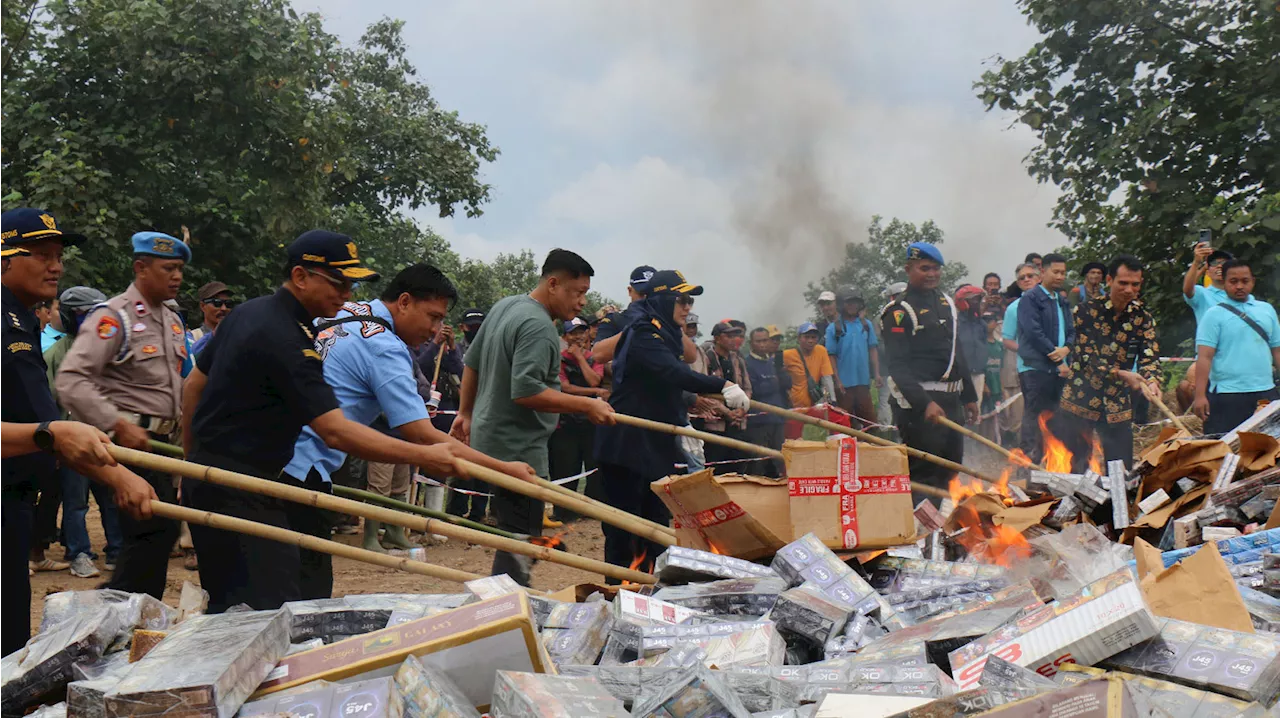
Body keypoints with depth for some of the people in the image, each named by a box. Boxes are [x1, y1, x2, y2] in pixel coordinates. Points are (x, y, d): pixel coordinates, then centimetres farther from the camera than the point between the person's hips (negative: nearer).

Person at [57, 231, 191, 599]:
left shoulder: (173, 321, 16)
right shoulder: (113, 316, -10)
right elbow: (71, 380, -19)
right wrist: (118, 425, -23)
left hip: (160, 441, 8)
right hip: (130, 438, -8)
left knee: (153, 532, 10)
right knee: (159, 529, -16)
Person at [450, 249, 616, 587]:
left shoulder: (504, 306, 12)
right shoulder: (539, 327, -19)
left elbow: (472, 363, 21)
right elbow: (525, 392, -29)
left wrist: (466, 413, 28)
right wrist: (587, 406, -24)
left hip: (488, 439, 10)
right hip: (519, 450, -10)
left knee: (508, 530, 17)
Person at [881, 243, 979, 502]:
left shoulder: (946, 304, 16)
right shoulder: (900, 311, -9)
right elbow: (898, 366, -16)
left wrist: (969, 396, 21)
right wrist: (924, 403, -25)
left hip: (951, 399, 8)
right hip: (919, 403, -8)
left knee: (950, 469, 15)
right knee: (924, 474, -9)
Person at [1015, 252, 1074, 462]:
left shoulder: (1062, 301, 20)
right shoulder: (1030, 299, -5)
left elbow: (1071, 331, 18)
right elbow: (1034, 332, -13)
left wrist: (1066, 348, -7)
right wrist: (1059, 361, -12)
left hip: (1060, 369, 7)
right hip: (1036, 367, -7)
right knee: (1034, 417, -7)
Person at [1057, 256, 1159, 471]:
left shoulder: (1143, 317, 3)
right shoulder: (1088, 310, -8)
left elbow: (1149, 355, -8)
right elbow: (1087, 357, -15)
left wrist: (1152, 381, -30)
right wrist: (1121, 374, -28)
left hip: (1118, 406, 3)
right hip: (1080, 400, -3)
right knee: (1075, 469, 0)